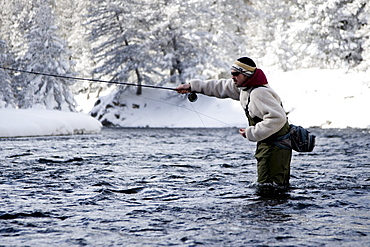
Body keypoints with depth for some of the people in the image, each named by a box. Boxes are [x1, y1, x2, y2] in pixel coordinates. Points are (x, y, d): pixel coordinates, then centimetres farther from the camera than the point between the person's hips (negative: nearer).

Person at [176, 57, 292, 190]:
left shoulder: (259, 93, -23)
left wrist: (252, 133, -24)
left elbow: (277, 118, -31)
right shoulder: (244, 86, 8)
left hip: (276, 147, -10)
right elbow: (222, 87, 20)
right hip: (267, 145, 10)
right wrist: (192, 86, 19)